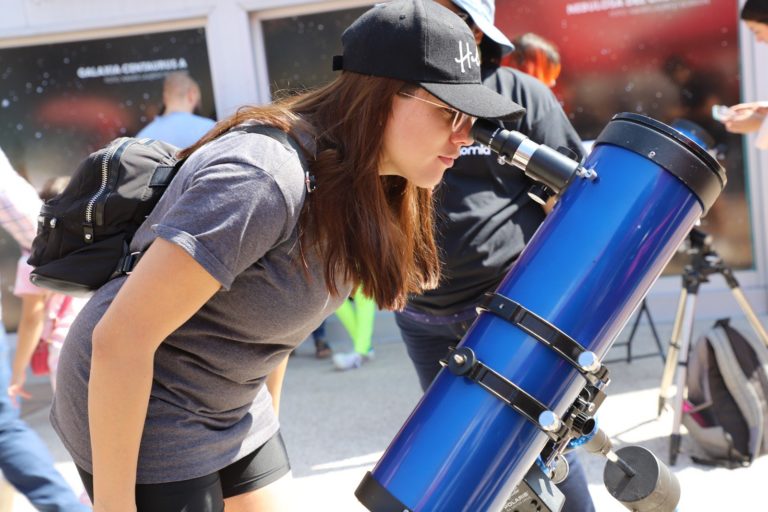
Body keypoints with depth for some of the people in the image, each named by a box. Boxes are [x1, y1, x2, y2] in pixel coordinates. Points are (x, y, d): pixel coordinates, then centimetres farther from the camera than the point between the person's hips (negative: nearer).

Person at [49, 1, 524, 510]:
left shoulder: (363, 183, -2)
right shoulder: (264, 179, -30)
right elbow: (120, 339, -28)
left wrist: (267, 415, 18)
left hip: (232, 406, 8)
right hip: (131, 406, -8)